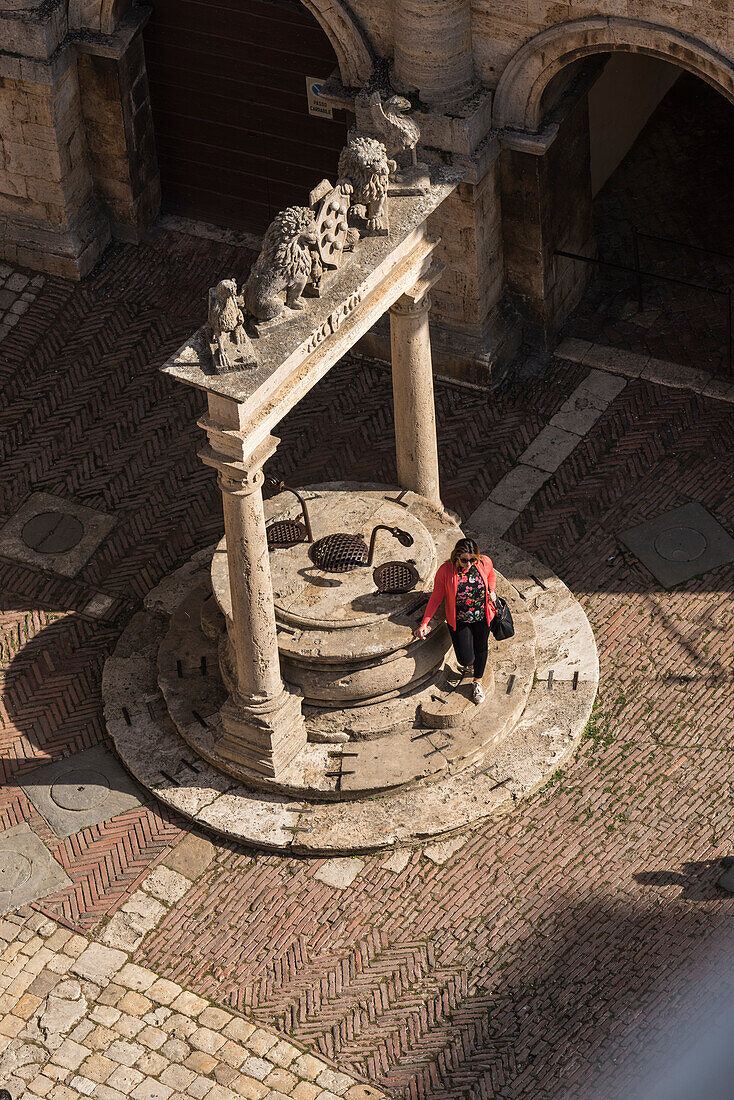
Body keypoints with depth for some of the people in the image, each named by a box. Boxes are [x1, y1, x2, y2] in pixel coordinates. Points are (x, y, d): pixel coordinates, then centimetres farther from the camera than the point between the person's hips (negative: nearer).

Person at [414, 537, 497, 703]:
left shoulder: (485, 562, -17)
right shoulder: (445, 571, -24)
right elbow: (436, 597, -12)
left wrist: (492, 591, -9)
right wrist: (424, 623, -13)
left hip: (482, 618, 2)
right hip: (459, 621, -2)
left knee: (481, 649, 18)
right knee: (466, 659, -4)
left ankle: (478, 682, 47)